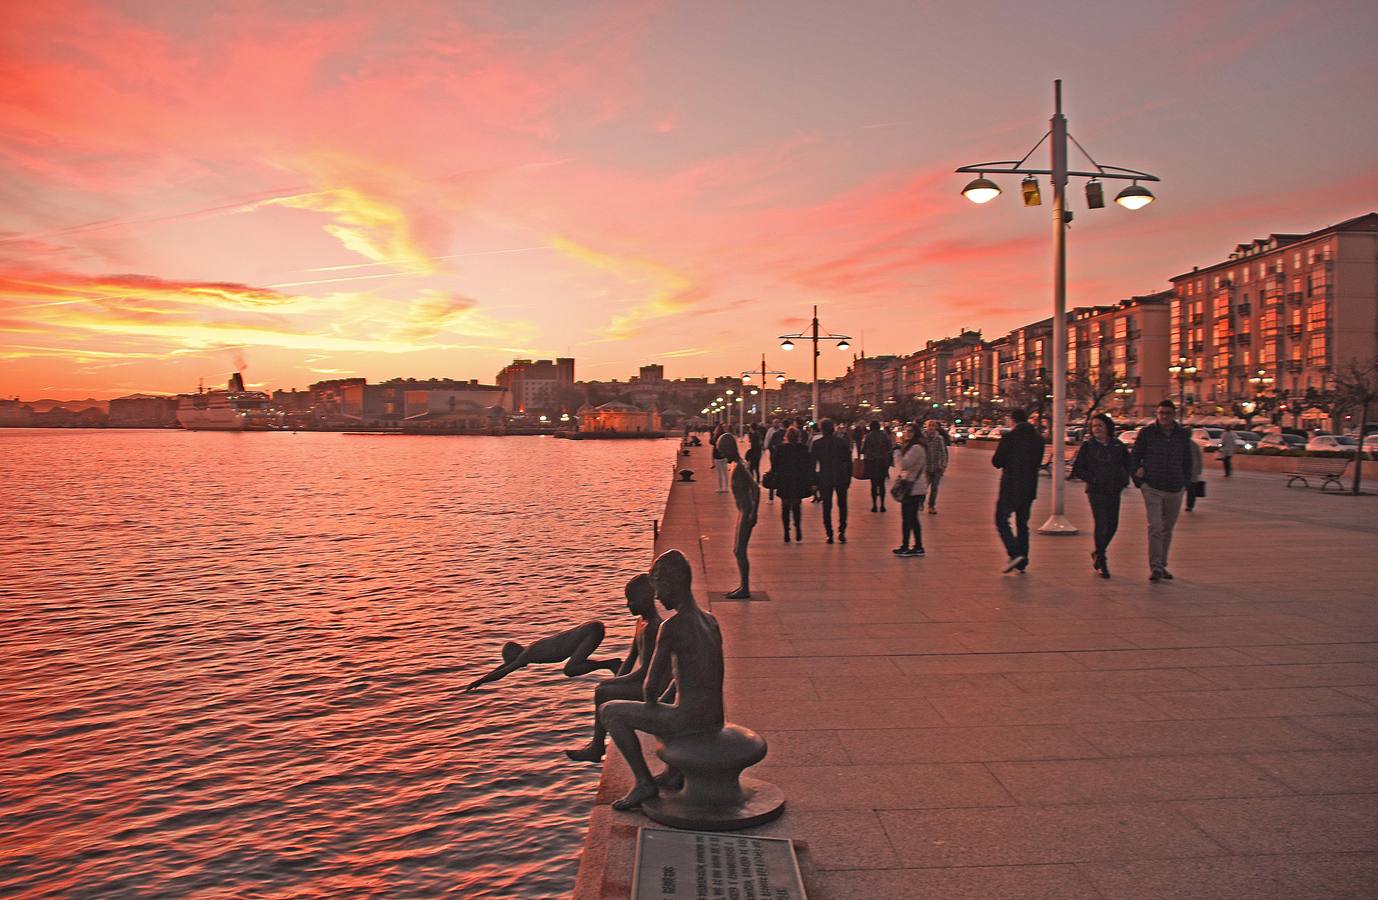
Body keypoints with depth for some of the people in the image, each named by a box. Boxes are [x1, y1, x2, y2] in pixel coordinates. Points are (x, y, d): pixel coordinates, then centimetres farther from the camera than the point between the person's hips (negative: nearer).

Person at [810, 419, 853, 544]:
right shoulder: (843, 442, -2)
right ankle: (841, 531, 3)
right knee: (842, 505, 14)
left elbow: (812, 463, -1)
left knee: (827, 507, 6)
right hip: (841, 479, 1)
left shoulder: (816, 444, -4)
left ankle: (829, 534, 4)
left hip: (824, 479, -1)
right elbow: (849, 462, 1)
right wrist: (849, 478, 9)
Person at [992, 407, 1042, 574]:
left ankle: (1014, 553, -14)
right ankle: (1021, 563, 15)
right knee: (1022, 524, 14)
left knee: (1001, 519, 3)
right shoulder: (1038, 439, 5)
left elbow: (996, 462, -8)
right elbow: (1038, 462, 13)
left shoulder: (1009, 437, -13)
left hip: (1011, 487, -6)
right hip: (1029, 488, 6)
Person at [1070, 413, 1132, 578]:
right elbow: (1077, 469, 1)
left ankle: (1097, 553, 30)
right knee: (1102, 525, -10)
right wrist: (1092, 479, -12)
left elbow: (1128, 464, 19)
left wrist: (1124, 480, 3)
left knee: (1112, 525, 8)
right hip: (1096, 492, -4)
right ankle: (1101, 560, 1)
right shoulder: (1088, 447, -1)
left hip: (1114, 491, 4)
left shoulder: (1118, 446, 8)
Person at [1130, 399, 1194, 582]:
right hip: (1152, 488, -4)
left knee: (1167, 529, 12)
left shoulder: (1182, 435, 7)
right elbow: (1134, 457, 5)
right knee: (1155, 527, -14)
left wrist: (1186, 483, 9)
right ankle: (1155, 567, -15)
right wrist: (1138, 480, -4)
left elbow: (1187, 461, 17)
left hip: (1175, 489, 4)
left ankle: (1162, 565, 23)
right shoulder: (1146, 433, -2)